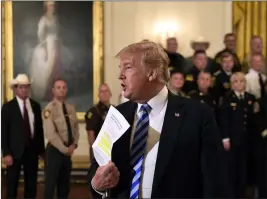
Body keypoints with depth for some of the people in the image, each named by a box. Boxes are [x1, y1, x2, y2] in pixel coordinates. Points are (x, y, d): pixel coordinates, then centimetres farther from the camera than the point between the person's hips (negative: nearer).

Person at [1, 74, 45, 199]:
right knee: (12, 184, 3)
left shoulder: (35, 106, 8)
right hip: (15, 151, -4)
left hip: (32, 150, 4)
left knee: (31, 184, 10)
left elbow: (40, 128, 10)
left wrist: (41, 150, 7)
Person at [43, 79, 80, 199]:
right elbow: (50, 134, -20)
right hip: (55, 149, -6)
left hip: (68, 150, 7)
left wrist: (73, 145, -3)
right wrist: (64, 149, -16)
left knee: (64, 182, 14)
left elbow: (76, 128, 13)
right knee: (51, 182, -3)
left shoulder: (71, 108, 8)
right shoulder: (49, 109, -13)